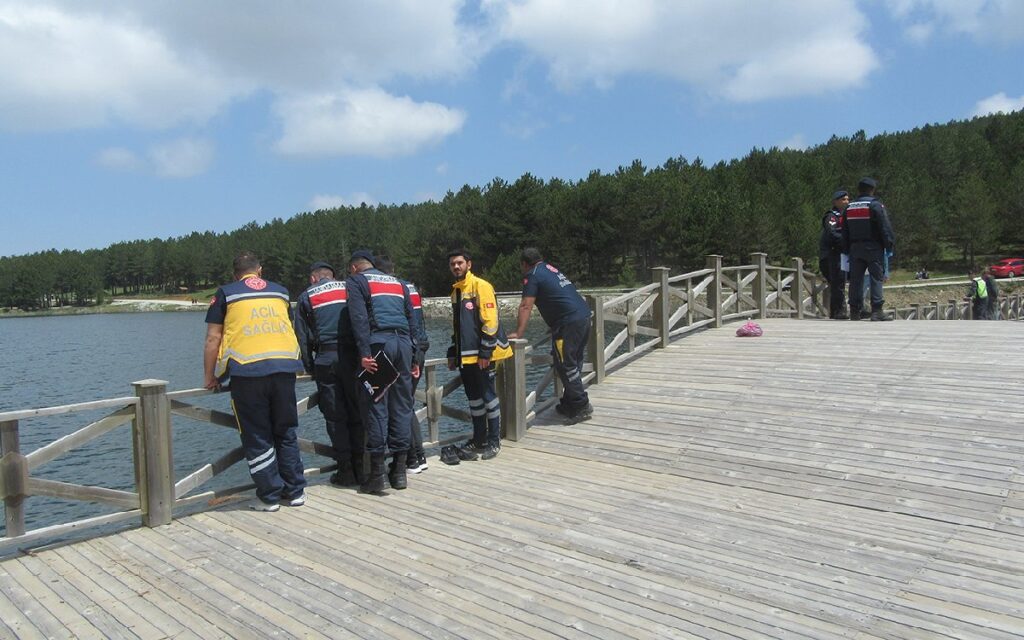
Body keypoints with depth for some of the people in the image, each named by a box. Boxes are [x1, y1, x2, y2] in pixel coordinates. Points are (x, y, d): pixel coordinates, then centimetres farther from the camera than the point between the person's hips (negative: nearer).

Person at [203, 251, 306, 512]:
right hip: (284, 367, 3)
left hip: (247, 370, -3)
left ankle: (269, 496, 11)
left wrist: (210, 378, 13)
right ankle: (295, 492, 19)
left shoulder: (225, 293, 9)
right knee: (286, 433, 14)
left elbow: (213, 339, 5)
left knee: (257, 437, 7)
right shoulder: (280, 291, 18)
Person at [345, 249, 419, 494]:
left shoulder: (355, 281, 9)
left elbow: (359, 318, -7)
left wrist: (364, 353, -14)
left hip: (377, 342, -5)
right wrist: (414, 359, 21)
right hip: (403, 343, 5)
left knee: (375, 406, -3)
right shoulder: (398, 283, 26)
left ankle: (378, 474, -3)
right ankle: (399, 471, 12)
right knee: (401, 406, 8)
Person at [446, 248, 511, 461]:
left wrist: (485, 352, -18)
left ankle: (494, 441, 10)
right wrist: (453, 353, 21)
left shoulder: (480, 286, -9)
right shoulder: (456, 291, 17)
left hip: (482, 355, -8)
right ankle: (478, 439, 23)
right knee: (474, 398, 13)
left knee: (488, 396, 0)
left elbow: (490, 320, -15)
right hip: (465, 356, 8)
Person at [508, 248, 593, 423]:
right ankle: (569, 404, 23)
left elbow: (526, 306, -12)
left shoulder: (532, 275, -3)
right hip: (584, 315, 9)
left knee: (565, 365, -4)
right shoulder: (550, 268, 24)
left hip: (568, 323, -9)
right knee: (574, 364, 15)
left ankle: (582, 406, -4)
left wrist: (518, 333, -13)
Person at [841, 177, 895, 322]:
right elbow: (885, 227, -11)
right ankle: (877, 310, -10)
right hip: (873, 247, -5)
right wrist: (889, 244, -4)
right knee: (876, 278, -4)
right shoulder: (875, 205, -6)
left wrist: (846, 250, 18)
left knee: (856, 279, 6)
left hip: (855, 248, 5)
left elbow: (845, 232, 14)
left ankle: (855, 311, 7)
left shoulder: (849, 208, 12)